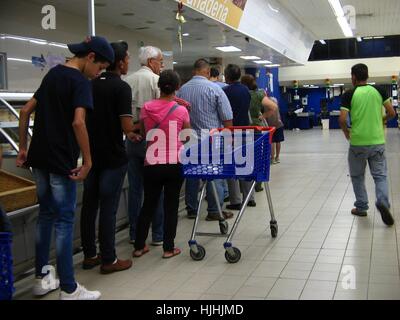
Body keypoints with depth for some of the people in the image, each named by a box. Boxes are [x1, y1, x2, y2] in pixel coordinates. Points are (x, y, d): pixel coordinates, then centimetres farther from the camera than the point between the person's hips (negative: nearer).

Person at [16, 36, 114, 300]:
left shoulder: (53, 74, 13)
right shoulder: (81, 82, -12)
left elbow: (26, 111, 16)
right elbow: (78, 123, -26)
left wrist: (23, 147, 18)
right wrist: (88, 161, -20)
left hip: (40, 158, 8)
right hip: (61, 161, -8)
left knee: (46, 215, 16)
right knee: (64, 220, -3)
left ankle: (41, 279, 24)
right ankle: (69, 290, 4)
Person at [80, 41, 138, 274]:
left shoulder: (92, 84, 8)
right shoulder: (121, 87, -14)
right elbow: (127, 126, -20)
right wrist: (135, 129, 3)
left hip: (91, 154, 7)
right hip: (113, 157, -7)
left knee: (89, 205, 11)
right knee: (108, 208, -2)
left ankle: (90, 255, 21)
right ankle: (109, 260, 6)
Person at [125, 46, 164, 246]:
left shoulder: (126, 81, 7)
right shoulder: (156, 80, -8)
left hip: (131, 139, 5)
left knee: (135, 188, 11)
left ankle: (134, 233, 17)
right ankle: (157, 234, 9)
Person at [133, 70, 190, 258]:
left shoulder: (146, 108, -3)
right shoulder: (181, 110, -9)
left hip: (151, 164, 2)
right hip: (174, 165, -2)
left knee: (148, 205, 14)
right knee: (171, 206, 8)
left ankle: (139, 246, 21)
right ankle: (168, 248, 13)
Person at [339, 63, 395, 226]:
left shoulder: (349, 94, -6)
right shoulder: (379, 91, 1)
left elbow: (342, 119, -12)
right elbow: (392, 113, 2)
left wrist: (346, 132, 7)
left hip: (357, 142, -1)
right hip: (377, 141, 2)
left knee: (357, 176, 15)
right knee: (380, 175, 8)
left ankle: (361, 207, 21)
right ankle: (383, 201, -15)